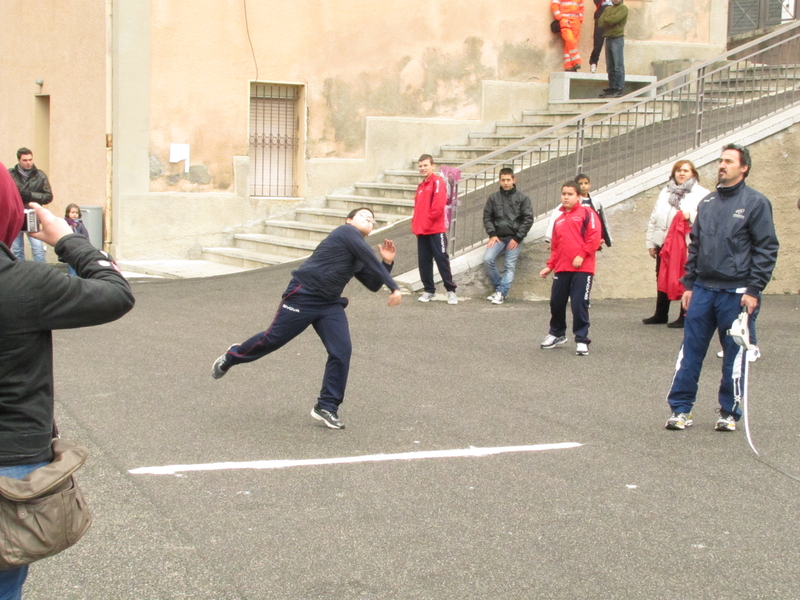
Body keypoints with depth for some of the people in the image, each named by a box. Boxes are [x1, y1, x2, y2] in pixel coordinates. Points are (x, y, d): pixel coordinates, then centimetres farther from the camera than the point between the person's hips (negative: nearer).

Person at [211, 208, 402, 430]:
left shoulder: (359, 261, 17)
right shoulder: (346, 232, -8)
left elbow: (373, 285, 19)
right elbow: (372, 261, -15)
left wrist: (387, 263, 5)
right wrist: (394, 288, -15)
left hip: (330, 304, 8)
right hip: (303, 295, -8)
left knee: (342, 351, -8)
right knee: (273, 339, 4)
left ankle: (327, 407, 2)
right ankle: (232, 356, 33)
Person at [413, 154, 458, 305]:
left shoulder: (437, 182, -6)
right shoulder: (421, 186, 18)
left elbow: (439, 204, -16)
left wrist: (429, 219, -12)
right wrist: (415, 224, 7)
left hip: (436, 230, -8)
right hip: (421, 230, 8)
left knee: (442, 259, -6)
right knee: (424, 261, 7)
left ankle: (451, 290, -1)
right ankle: (428, 290, 15)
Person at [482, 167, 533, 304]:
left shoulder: (522, 198, 0)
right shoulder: (493, 198, 6)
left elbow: (528, 219, -2)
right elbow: (487, 217, 8)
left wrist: (517, 238, -8)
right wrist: (492, 234, -5)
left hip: (515, 238, -2)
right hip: (498, 237, 2)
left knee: (510, 266, -8)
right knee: (487, 259, -14)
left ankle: (501, 293, -8)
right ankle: (499, 288, 1)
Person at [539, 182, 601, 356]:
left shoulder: (586, 213, 2)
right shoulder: (559, 220, 21)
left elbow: (595, 237, -9)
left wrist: (582, 255, -15)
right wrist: (550, 266, 15)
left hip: (582, 268, -6)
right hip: (562, 269, 6)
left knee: (579, 304, -7)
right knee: (556, 302, 10)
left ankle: (582, 340, 1)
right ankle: (557, 334, 29)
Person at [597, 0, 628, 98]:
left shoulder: (623, 8, 0)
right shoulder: (608, 9, 19)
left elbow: (614, 19, -15)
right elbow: (600, 23, 8)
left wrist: (606, 20, 2)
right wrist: (610, 21, -9)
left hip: (617, 38, -7)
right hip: (608, 38, 7)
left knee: (618, 66, -8)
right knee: (610, 67, 7)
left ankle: (619, 90, -10)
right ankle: (612, 88, 10)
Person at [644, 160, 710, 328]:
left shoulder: (701, 194, -2)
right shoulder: (665, 193, 16)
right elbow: (654, 218, 15)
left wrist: (691, 216, -30)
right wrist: (651, 242, 12)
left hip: (688, 244, -6)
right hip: (664, 243, 6)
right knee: (662, 279, 13)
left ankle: (685, 317, 8)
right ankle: (660, 314, 24)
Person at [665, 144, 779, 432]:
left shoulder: (755, 202, -4)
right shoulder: (707, 202, 12)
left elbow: (767, 249, -7)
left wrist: (754, 289, -12)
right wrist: (689, 284, 12)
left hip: (736, 292, -5)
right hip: (703, 289, 5)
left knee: (735, 355, 4)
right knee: (690, 351, 4)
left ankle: (730, 412, 16)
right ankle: (680, 408, 10)